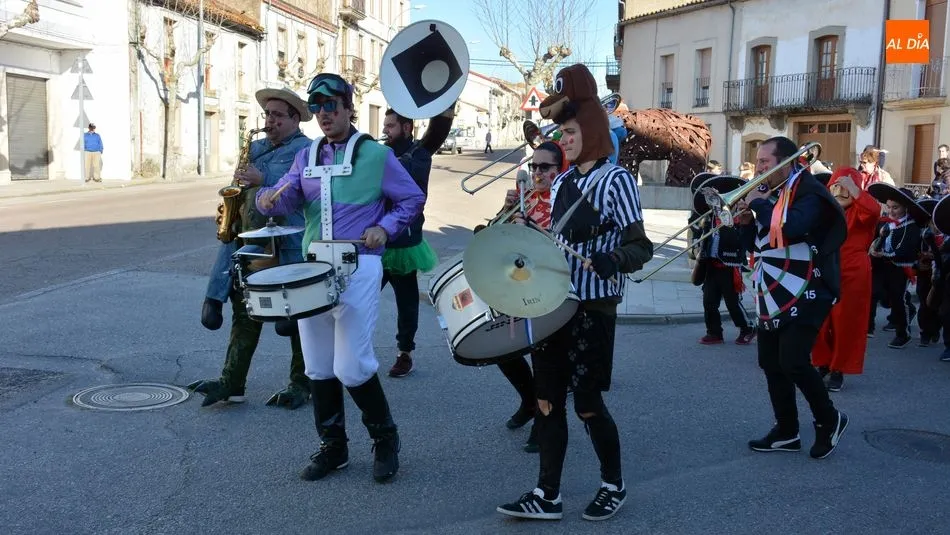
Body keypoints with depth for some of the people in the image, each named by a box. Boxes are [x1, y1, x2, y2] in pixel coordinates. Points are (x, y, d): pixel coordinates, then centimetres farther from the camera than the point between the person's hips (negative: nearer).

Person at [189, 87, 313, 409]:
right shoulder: (256, 147, 20)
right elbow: (243, 189, 27)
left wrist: (263, 180, -23)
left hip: (287, 248, -7)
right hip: (250, 245, 7)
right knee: (245, 314, 5)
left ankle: (301, 385, 14)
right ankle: (231, 383, 7)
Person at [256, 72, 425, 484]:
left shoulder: (376, 155, 0)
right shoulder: (307, 157, 13)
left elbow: (413, 200, 5)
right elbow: (284, 199, 2)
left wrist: (385, 227, -11)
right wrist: (268, 198, -21)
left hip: (358, 268, -5)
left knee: (352, 368, -10)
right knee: (318, 367, 9)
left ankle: (385, 439, 13)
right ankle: (332, 446, 24)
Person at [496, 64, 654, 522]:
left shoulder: (615, 180, -11)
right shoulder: (562, 182, 11)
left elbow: (641, 247, -16)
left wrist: (611, 260, -34)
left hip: (593, 308, -7)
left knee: (587, 404, 2)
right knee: (547, 399, 7)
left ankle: (613, 485, 25)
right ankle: (547, 496, 16)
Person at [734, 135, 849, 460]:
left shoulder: (809, 192, -12)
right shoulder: (771, 195, 14)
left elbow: (789, 229, -31)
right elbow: (755, 243, 17)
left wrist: (761, 205, -18)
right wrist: (747, 222, -2)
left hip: (803, 296, -9)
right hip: (773, 296, 9)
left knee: (793, 362, -14)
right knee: (771, 364, 9)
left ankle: (829, 420, 8)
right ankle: (786, 432, 20)